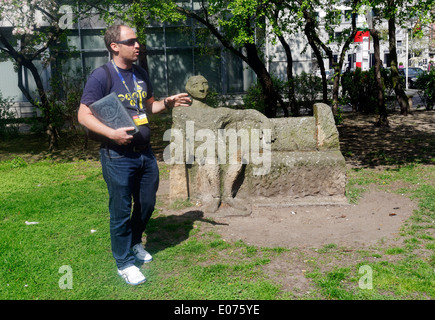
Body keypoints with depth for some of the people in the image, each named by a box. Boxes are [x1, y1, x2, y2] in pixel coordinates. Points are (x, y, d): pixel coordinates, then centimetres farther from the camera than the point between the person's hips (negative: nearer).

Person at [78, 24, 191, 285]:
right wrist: (112, 133, -26)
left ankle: (134, 242, 43)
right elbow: (84, 115, -13)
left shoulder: (141, 74, 10)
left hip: (145, 153, 7)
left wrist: (168, 103, 2)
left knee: (147, 204, 17)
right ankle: (125, 262, 22)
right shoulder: (102, 76, -12)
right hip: (118, 157, -7)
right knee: (121, 211, 5)